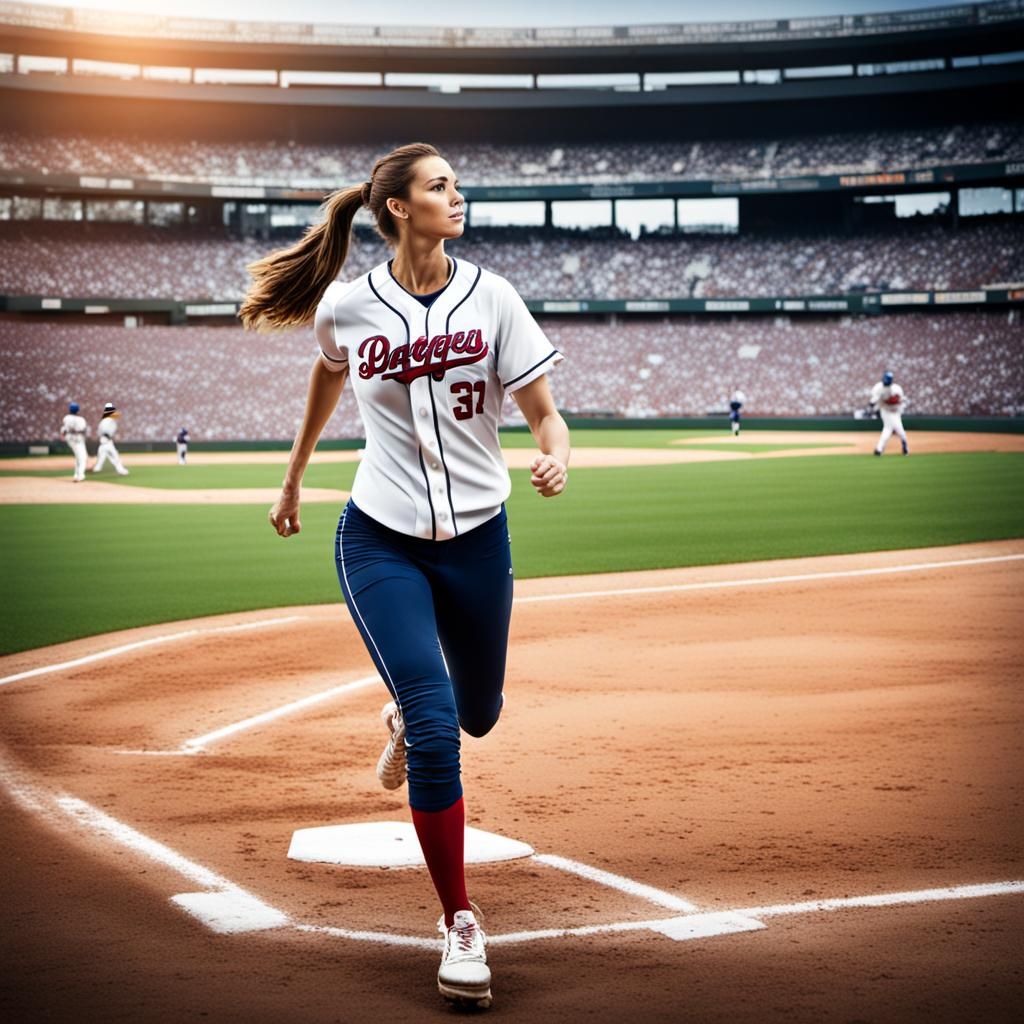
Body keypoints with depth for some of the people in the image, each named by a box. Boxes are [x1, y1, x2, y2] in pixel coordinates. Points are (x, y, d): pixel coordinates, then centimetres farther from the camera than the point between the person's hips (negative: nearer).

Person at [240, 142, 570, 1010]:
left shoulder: (490, 297, -6)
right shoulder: (345, 306, -6)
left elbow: (545, 415, -7)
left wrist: (556, 458, -30)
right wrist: (293, 479, 25)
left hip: (476, 539, 2)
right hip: (380, 541, -2)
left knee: (477, 715, 18)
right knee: (436, 727, -15)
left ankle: (406, 716, 59)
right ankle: (459, 924, 1)